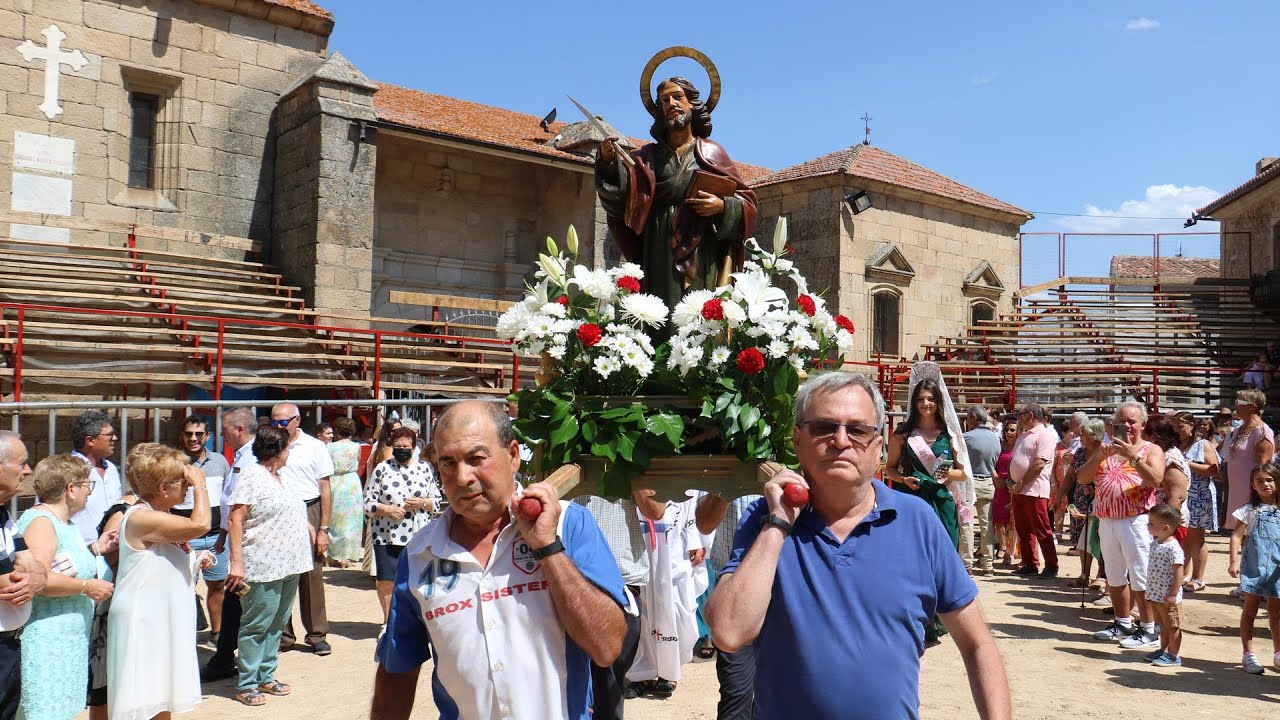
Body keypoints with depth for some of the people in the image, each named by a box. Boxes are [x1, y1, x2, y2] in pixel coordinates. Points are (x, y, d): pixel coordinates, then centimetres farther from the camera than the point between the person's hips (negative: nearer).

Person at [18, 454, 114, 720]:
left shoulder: (68, 525, 16)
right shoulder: (40, 521, -14)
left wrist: (95, 549, 17)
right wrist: (87, 587, -19)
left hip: (71, 636, 10)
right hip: (47, 637, -10)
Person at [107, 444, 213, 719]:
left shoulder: (159, 517, 11)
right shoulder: (141, 518, -21)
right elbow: (200, 524, -34)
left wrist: (194, 559, 7)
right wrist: (200, 484, -22)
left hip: (166, 621, 10)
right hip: (142, 623, -10)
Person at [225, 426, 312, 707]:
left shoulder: (280, 476, 15)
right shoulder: (252, 476, -13)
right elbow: (235, 520, -18)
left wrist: (306, 526, 16)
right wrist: (237, 562, -22)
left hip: (288, 566, 9)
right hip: (263, 567, -9)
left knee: (276, 624, 15)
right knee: (256, 626, 0)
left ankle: (266, 677, 26)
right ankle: (246, 684, 10)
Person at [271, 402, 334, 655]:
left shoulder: (315, 447, 1)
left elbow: (325, 490, 1)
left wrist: (323, 529, -5)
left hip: (308, 513, -2)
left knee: (312, 576, 1)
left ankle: (317, 635, 11)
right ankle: (283, 634, 18)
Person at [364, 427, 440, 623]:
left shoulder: (425, 468, 8)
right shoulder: (382, 469, 5)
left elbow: (437, 502, 10)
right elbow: (368, 503, 3)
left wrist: (422, 503, -10)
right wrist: (386, 509, -14)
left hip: (418, 536, 0)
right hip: (387, 535, 0)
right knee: (386, 581, 3)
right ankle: (388, 621, 23)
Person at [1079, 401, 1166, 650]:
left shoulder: (1151, 450, 1)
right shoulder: (1105, 449, 15)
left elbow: (1156, 481, -15)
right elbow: (1082, 478, 7)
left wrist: (1133, 456, -21)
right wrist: (1098, 457, -8)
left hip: (1136, 521, -6)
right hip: (1107, 522, 6)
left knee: (1141, 578, -6)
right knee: (1114, 577, 15)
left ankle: (1149, 631, 2)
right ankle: (1122, 624, 28)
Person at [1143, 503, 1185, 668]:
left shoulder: (1173, 547, -21)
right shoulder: (1155, 543, 7)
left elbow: (1178, 572, -22)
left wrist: (1173, 594, -22)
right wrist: (1150, 591, 18)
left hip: (1168, 597, -9)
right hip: (1155, 595, 9)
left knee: (1172, 626, 5)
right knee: (1163, 625, 20)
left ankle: (1173, 656, 13)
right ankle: (1163, 650, 31)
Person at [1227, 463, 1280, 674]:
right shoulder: (1250, 510, -2)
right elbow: (1237, 536, -5)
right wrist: (1234, 561, -15)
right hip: (1253, 565, -3)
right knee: (1250, 609, 3)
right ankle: (1248, 655, 8)